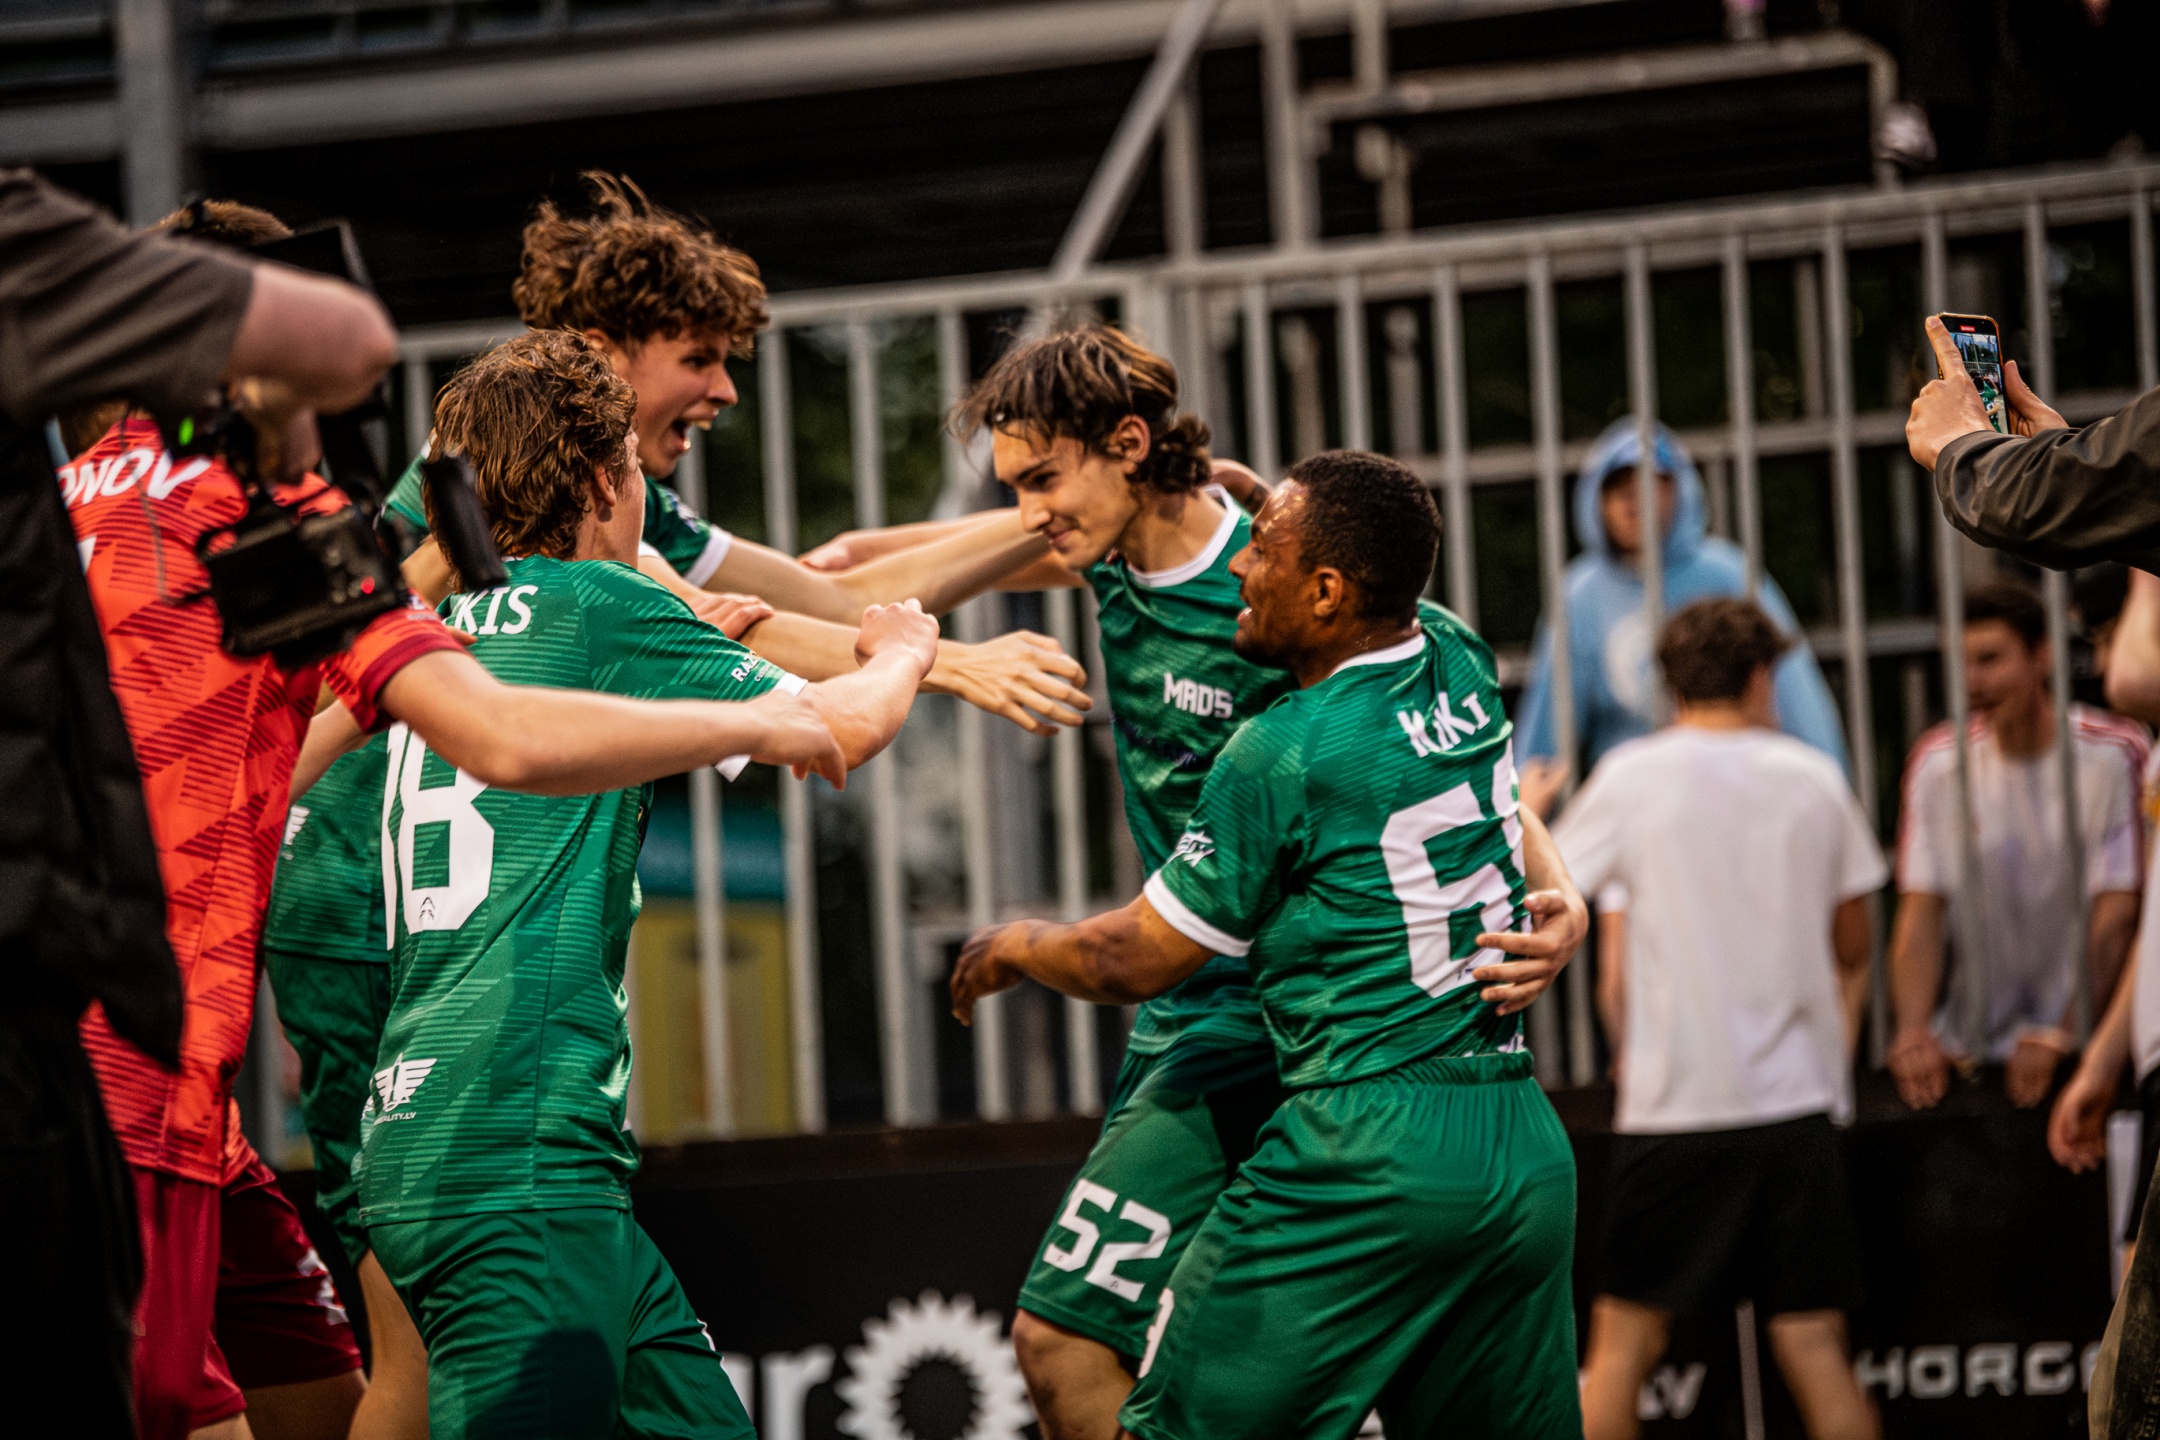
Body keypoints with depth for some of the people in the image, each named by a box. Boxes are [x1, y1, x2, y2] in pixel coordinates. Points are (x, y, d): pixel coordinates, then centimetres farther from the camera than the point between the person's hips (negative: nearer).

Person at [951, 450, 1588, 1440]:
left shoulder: (1283, 756, -11)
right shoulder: (1459, 662, 7)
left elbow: (1131, 964, -1)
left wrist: (1011, 949, 18)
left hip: (1372, 1154, -8)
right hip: (1529, 1153, 8)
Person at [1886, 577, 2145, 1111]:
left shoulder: (2113, 756, -4)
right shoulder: (1936, 762, 6)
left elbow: (2115, 915, -9)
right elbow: (1921, 910, -1)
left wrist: (2061, 1036, -19)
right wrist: (1913, 1029, -17)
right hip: (1974, 1043, 3)